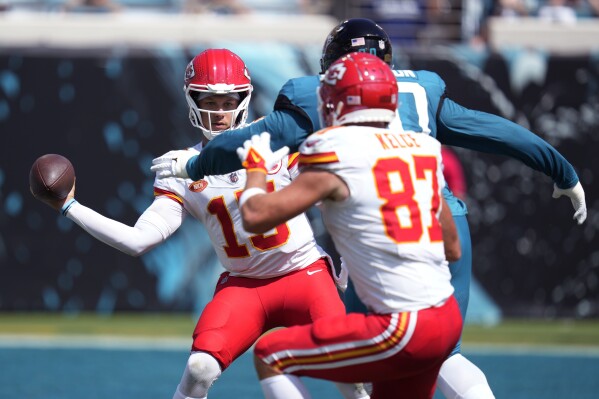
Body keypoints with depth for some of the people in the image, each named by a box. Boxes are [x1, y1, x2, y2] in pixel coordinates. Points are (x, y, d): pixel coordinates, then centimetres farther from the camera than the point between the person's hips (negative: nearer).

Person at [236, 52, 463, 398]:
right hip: (449, 318, 7)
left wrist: (257, 167, 11)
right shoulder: (423, 149, 11)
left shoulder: (335, 156, -8)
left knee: (270, 358, 4)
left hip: (404, 330, -7)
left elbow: (256, 216, -7)